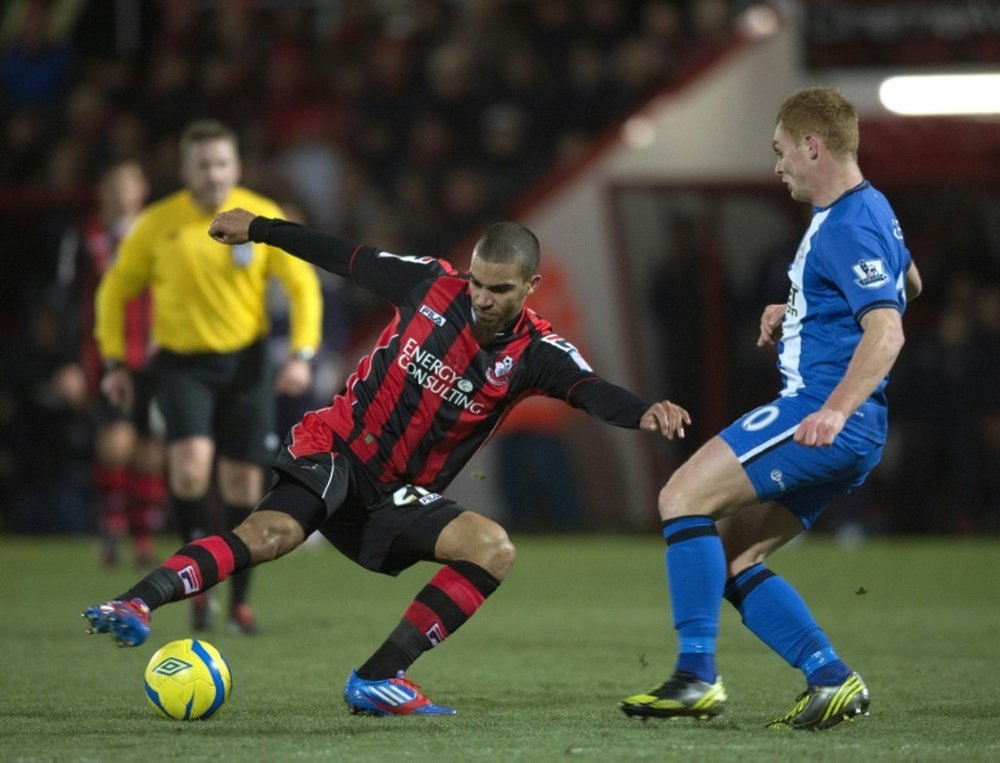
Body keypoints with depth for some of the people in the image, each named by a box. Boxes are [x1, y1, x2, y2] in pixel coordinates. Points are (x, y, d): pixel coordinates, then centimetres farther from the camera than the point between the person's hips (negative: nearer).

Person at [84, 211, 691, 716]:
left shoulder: (534, 352, -8)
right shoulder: (431, 284, -6)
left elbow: (592, 392, -28)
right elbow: (343, 257, 8)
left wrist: (643, 412, -51)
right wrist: (257, 228, 18)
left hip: (401, 495, 2)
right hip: (338, 450, -2)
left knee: (495, 550, -20)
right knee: (272, 533, -30)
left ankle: (378, 679, -19)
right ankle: (136, 605, -41)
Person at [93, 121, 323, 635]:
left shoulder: (262, 217, -3)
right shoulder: (158, 224, -3)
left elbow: (302, 285, 0)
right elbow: (116, 289, 8)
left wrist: (302, 354, -12)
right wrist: (114, 360, 2)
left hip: (245, 361, 1)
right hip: (181, 361, -1)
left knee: (242, 485, 3)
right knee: (190, 466, -23)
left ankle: (239, 601, 17)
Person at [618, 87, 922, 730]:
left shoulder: (849, 229, -15)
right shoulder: (868, 210, 18)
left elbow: (887, 331, -25)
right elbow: (907, 284, 37)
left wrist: (834, 412, -36)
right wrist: (797, 314, 29)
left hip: (826, 418, -11)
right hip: (831, 424, 11)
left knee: (684, 496, -15)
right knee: (728, 560, 9)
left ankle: (697, 677, -18)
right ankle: (832, 680, 3)